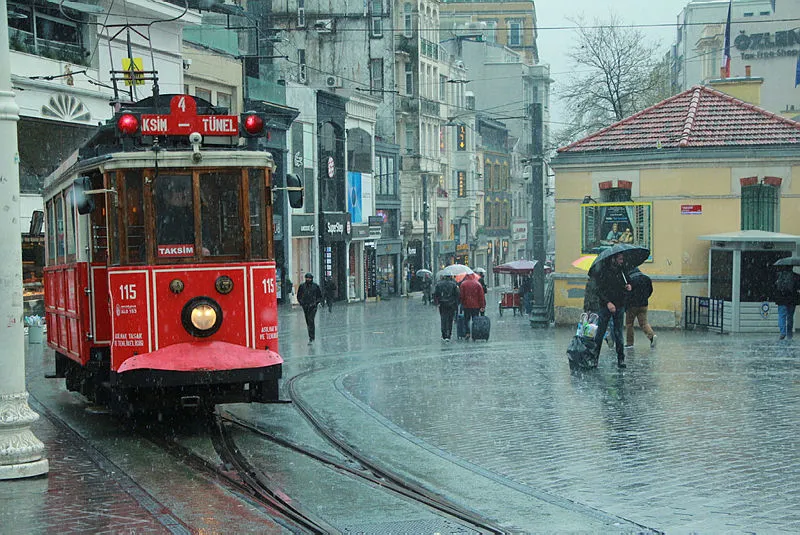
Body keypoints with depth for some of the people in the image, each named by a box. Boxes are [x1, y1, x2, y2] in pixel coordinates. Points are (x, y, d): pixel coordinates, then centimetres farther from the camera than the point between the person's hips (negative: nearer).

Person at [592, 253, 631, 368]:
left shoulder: (622, 272, 11)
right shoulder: (604, 271, -5)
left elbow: (625, 287, 22)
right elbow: (600, 289, -10)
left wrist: (628, 287, -2)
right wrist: (608, 302, -21)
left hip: (619, 306, 4)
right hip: (605, 306, -4)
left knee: (618, 333, 4)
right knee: (600, 332, -1)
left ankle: (621, 359, 6)